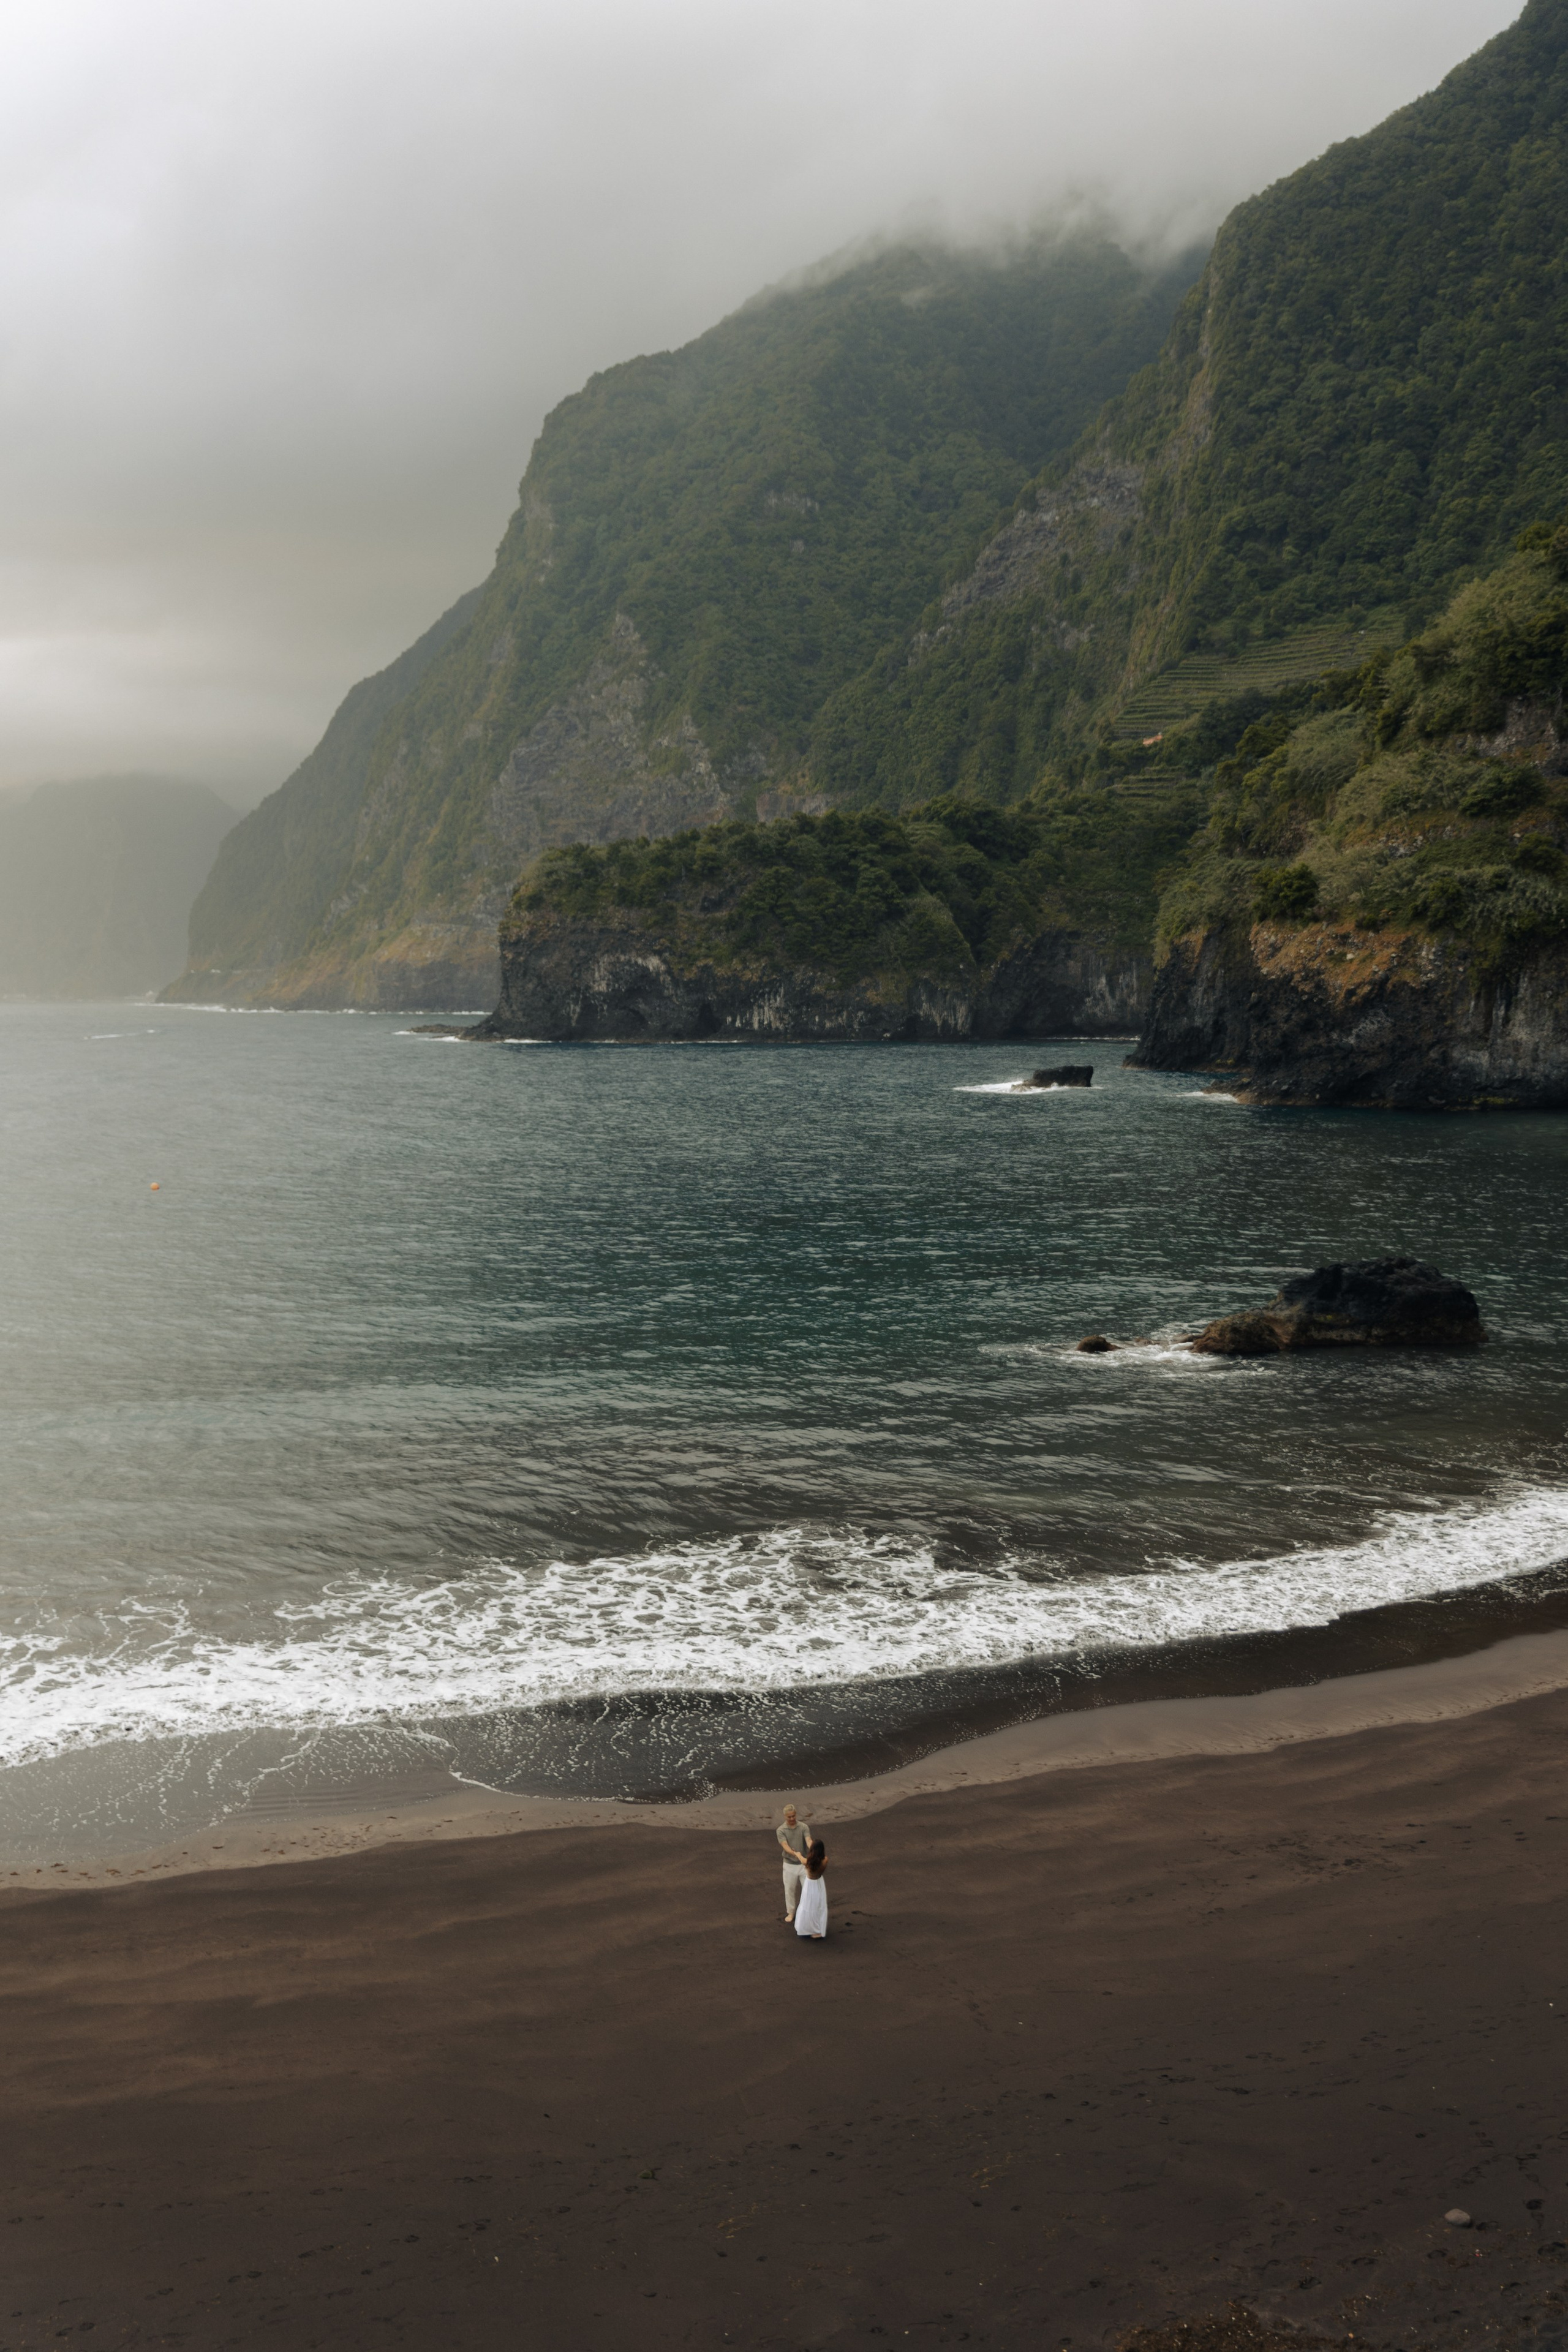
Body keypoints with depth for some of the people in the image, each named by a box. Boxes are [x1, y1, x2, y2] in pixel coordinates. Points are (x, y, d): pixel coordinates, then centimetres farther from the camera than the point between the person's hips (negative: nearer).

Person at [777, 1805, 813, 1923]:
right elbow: (786, 1846, -23)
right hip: (789, 1864, -1)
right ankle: (790, 1912, 26)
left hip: (803, 1863, 1)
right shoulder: (781, 1830, -11)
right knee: (790, 1889, 9)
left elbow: (809, 1841, -21)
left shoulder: (804, 1827, -7)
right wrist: (797, 1855, -41)